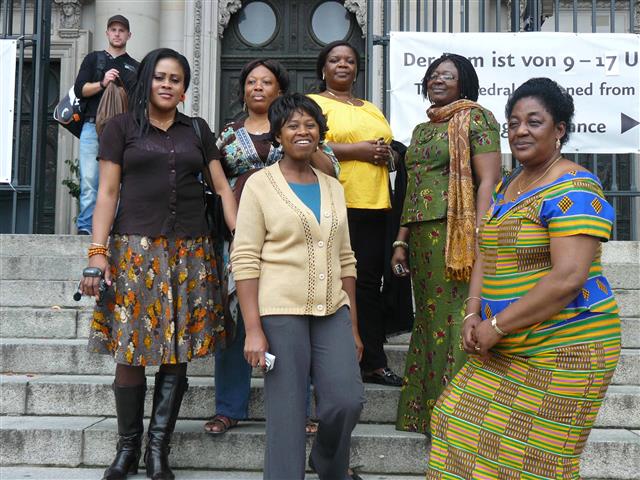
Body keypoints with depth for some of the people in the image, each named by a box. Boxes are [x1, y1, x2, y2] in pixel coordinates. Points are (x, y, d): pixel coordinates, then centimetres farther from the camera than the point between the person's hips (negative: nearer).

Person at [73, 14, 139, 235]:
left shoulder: (135, 67, 18)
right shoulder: (93, 59, 17)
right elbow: (79, 90, 5)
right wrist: (102, 83, -12)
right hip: (92, 127, 0)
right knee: (89, 181, -7)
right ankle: (84, 228, -6)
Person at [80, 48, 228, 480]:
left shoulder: (197, 130, 15)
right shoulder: (122, 127, 7)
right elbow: (108, 193, 2)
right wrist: (97, 253, -7)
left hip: (190, 252, 2)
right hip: (135, 250, -2)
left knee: (178, 351, 2)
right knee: (131, 350, -2)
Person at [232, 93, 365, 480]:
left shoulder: (333, 187, 13)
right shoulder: (260, 184, -1)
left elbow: (345, 260, 15)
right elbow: (245, 260, -7)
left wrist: (353, 326, 13)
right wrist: (253, 329, -14)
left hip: (333, 311, 4)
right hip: (280, 312, -4)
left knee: (348, 400, -3)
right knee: (287, 415, -1)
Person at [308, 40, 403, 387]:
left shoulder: (372, 110, 26)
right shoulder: (314, 103, 5)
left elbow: (393, 150, 28)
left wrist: (386, 153, 3)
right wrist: (357, 150, -14)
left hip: (374, 206, 6)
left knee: (369, 283, 5)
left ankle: (374, 363, 10)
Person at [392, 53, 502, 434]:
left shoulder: (476, 118, -1)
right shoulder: (422, 130, 21)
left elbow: (488, 181, -11)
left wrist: (477, 240, -20)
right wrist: (402, 242, 15)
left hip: (457, 234, -7)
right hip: (423, 238, 7)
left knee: (458, 320, -7)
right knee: (429, 321, 10)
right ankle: (428, 414, 20)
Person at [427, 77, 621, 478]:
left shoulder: (574, 190, -16)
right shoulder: (507, 187, 12)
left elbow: (567, 279, -25)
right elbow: (487, 255, 16)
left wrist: (497, 325, -19)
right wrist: (474, 314, 0)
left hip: (563, 351, -8)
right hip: (504, 350, 9)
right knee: (464, 423, 13)